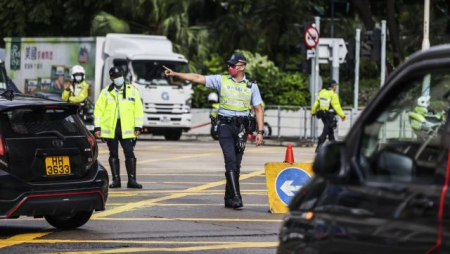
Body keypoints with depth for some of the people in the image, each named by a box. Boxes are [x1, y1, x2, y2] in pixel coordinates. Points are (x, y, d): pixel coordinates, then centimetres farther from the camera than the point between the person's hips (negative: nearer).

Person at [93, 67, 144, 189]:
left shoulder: (132, 90, 5)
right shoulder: (106, 92, 7)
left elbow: (138, 109, 3)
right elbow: (98, 109, 6)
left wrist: (138, 126, -4)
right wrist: (97, 127, -2)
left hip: (127, 128, -1)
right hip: (110, 128, 1)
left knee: (129, 154, -5)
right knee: (113, 155, 5)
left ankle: (132, 180, 0)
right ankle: (116, 179, 12)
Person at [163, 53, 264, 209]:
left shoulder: (251, 86, 7)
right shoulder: (221, 80, 5)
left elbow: (258, 110, 7)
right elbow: (197, 78, 2)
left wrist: (260, 132, -1)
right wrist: (175, 74, -4)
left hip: (241, 127, 2)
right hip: (225, 125, -1)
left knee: (236, 164, 4)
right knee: (230, 161, -15)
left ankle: (229, 199, 14)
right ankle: (235, 196, -21)